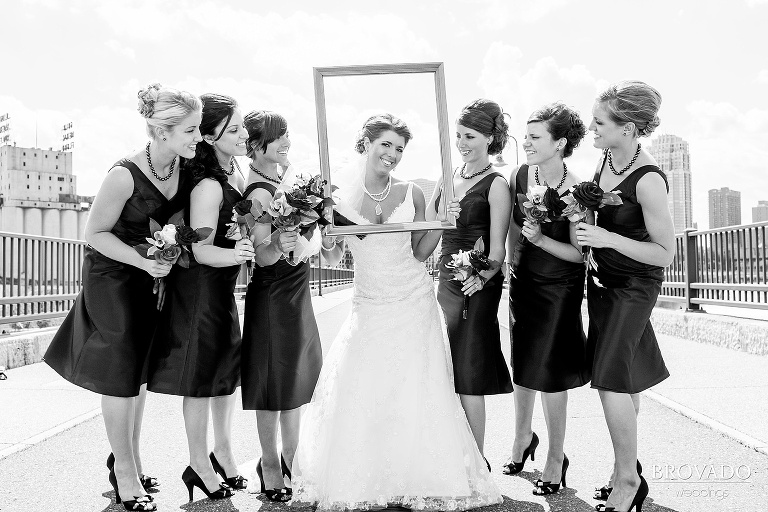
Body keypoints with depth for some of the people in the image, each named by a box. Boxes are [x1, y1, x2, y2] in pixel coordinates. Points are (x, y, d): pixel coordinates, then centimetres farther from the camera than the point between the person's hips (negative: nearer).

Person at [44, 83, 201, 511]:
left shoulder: (184, 167, -11)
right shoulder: (125, 175, -28)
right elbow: (95, 234, -19)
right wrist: (145, 263, -28)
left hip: (154, 276, 6)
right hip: (114, 276, -6)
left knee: (141, 369, 15)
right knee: (121, 373, 2)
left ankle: (129, 456, 32)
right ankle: (126, 475, 17)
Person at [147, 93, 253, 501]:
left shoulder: (236, 173, 2)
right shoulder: (208, 186, -25)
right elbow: (201, 250, -25)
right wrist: (232, 254, -43)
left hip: (224, 288, 9)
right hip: (200, 288, -9)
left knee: (228, 368, 16)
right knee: (201, 376, 3)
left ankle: (222, 449, 33)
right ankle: (199, 464, 20)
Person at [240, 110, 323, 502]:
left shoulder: (282, 177, 7)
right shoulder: (260, 191, -20)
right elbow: (261, 256, -25)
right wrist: (278, 247, -43)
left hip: (297, 290, 9)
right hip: (273, 294, -9)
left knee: (300, 374, 17)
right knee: (276, 381, 2)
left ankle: (291, 456, 33)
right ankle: (270, 465, 19)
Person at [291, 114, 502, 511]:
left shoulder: (411, 194, -2)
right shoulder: (343, 195, -3)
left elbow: (420, 252, 4)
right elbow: (335, 258, 3)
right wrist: (326, 238, -17)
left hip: (414, 303, 0)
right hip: (369, 307, 0)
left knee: (416, 396, 4)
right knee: (359, 395, 2)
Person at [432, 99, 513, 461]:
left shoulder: (496, 185, -8)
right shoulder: (447, 177, 10)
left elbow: (497, 247, -13)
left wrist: (483, 276, -29)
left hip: (475, 287, -6)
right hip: (445, 280, 6)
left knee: (468, 375, -2)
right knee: (449, 371, 12)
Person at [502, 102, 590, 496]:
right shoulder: (518, 177, -5)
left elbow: (580, 253, -17)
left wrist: (540, 239, -28)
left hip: (559, 288, -5)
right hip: (524, 282, 5)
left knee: (550, 370, 1)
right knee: (521, 364, 15)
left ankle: (555, 457, 21)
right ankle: (523, 436, 37)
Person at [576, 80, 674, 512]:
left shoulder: (648, 180, -24)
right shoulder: (607, 158, 0)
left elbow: (665, 253, -20)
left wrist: (608, 239, -26)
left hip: (635, 286, -8)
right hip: (604, 278, 8)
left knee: (612, 379, -8)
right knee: (624, 375, 16)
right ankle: (627, 460, 31)